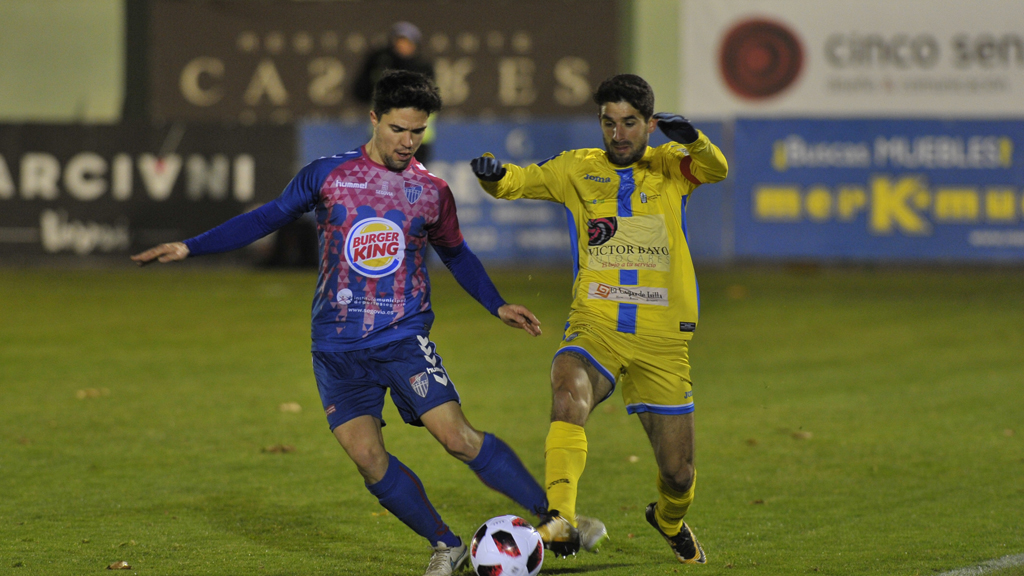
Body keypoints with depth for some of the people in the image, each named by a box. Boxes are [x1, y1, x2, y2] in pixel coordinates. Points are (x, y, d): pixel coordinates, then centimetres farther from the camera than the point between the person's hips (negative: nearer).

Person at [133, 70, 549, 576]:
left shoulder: (432, 192, 6)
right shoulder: (328, 175, 3)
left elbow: (456, 254, 24)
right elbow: (267, 217, 10)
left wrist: (498, 306, 17)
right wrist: (189, 248, 7)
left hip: (404, 339, -1)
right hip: (338, 347, 1)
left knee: (458, 437, -15)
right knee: (367, 457, -7)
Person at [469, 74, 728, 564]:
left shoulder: (669, 166, 6)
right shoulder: (578, 169, 9)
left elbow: (715, 169, -13)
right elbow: (518, 182, 7)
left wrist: (691, 139, -36)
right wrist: (492, 174, -18)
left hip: (662, 336, 0)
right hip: (594, 326, 0)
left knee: (678, 473, 7)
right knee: (568, 398, -35)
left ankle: (670, 521, 41)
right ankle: (561, 519, -43)